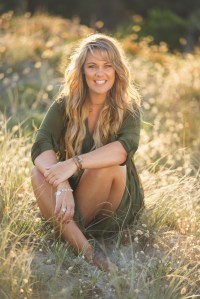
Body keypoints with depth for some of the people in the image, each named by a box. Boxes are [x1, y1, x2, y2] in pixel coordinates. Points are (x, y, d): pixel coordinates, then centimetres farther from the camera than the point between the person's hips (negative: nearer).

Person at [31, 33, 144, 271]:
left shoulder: (128, 106, -8)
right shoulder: (66, 104, -5)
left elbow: (127, 146, -30)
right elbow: (41, 147, -20)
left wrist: (74, 163, -42)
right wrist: (62, 186, -40)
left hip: (115, 201, -2)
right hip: (69, 196, 2)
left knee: (108, 164, -32)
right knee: (39, 173, -28)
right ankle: (83, 247, -41)